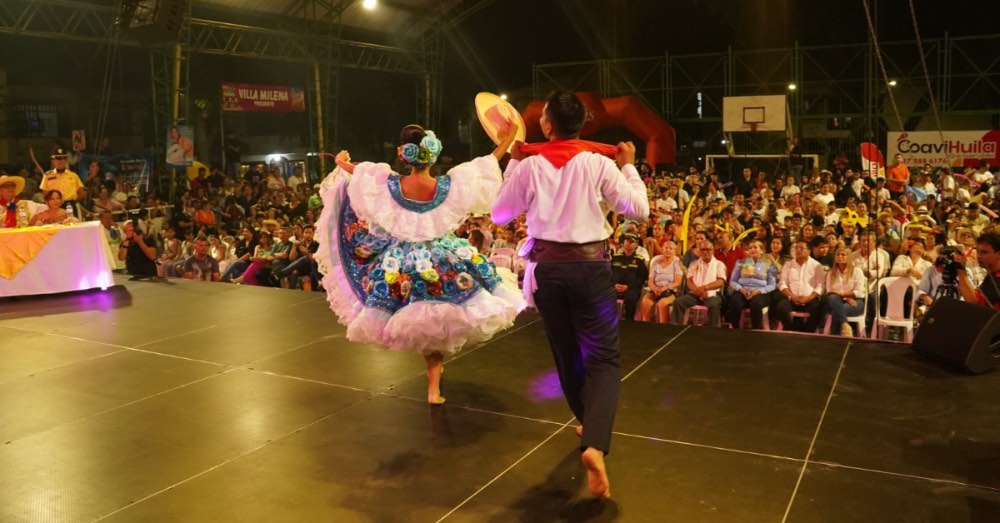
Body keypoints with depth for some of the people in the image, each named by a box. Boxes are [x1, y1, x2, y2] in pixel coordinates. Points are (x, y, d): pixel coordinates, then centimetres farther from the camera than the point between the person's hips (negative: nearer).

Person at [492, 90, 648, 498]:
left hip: (547, 267, 2)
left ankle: (588, 423, 39)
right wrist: (628, 166, 6)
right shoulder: (600, 163, -7)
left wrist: (512, 163, 13)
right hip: (589, 266, -2)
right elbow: (639, 209, -5)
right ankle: (595, 444, -20)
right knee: (603, 358, 1)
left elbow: (500, 213, 8)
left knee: (566, 353, 19)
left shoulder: (530, 165, -4)